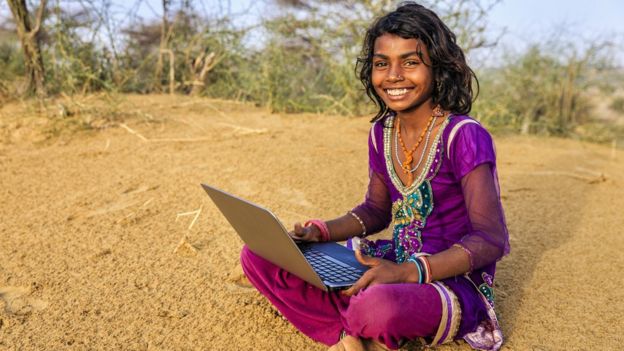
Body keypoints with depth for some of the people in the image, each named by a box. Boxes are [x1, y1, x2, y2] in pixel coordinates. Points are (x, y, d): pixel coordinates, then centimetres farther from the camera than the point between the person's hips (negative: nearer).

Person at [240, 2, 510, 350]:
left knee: (379, 305, -43)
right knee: (259, 255, -5)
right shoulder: (382, 132, 3)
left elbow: (491, 240, -18)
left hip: (454, 281, -6)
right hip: (390, 267, 6)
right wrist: (320, 232, -5)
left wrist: (409, 272, -30)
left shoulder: (464, 136, -17)